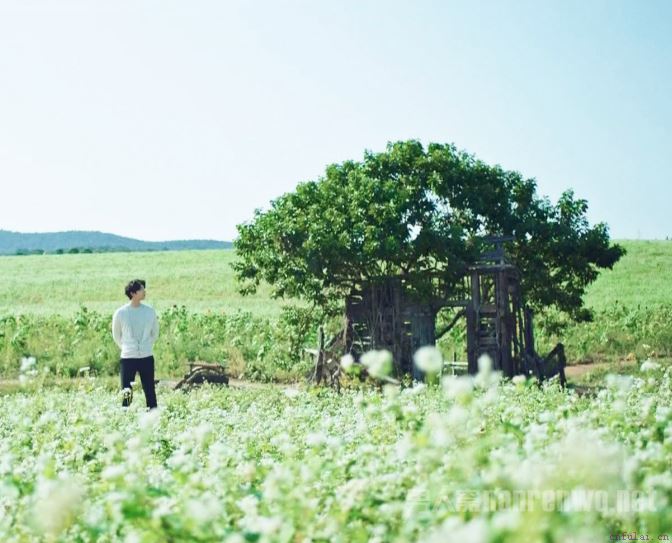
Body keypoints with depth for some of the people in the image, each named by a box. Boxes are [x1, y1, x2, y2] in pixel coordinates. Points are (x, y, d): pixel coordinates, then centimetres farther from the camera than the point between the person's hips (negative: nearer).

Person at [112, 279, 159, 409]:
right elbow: (116, 335, 9)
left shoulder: (150, 311, 1)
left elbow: (155, 332, 15)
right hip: (128, 359, -2)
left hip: (147, 358, 2)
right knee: (126, 393, 0)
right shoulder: (120, 313, -5)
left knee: (150, 391, 6)